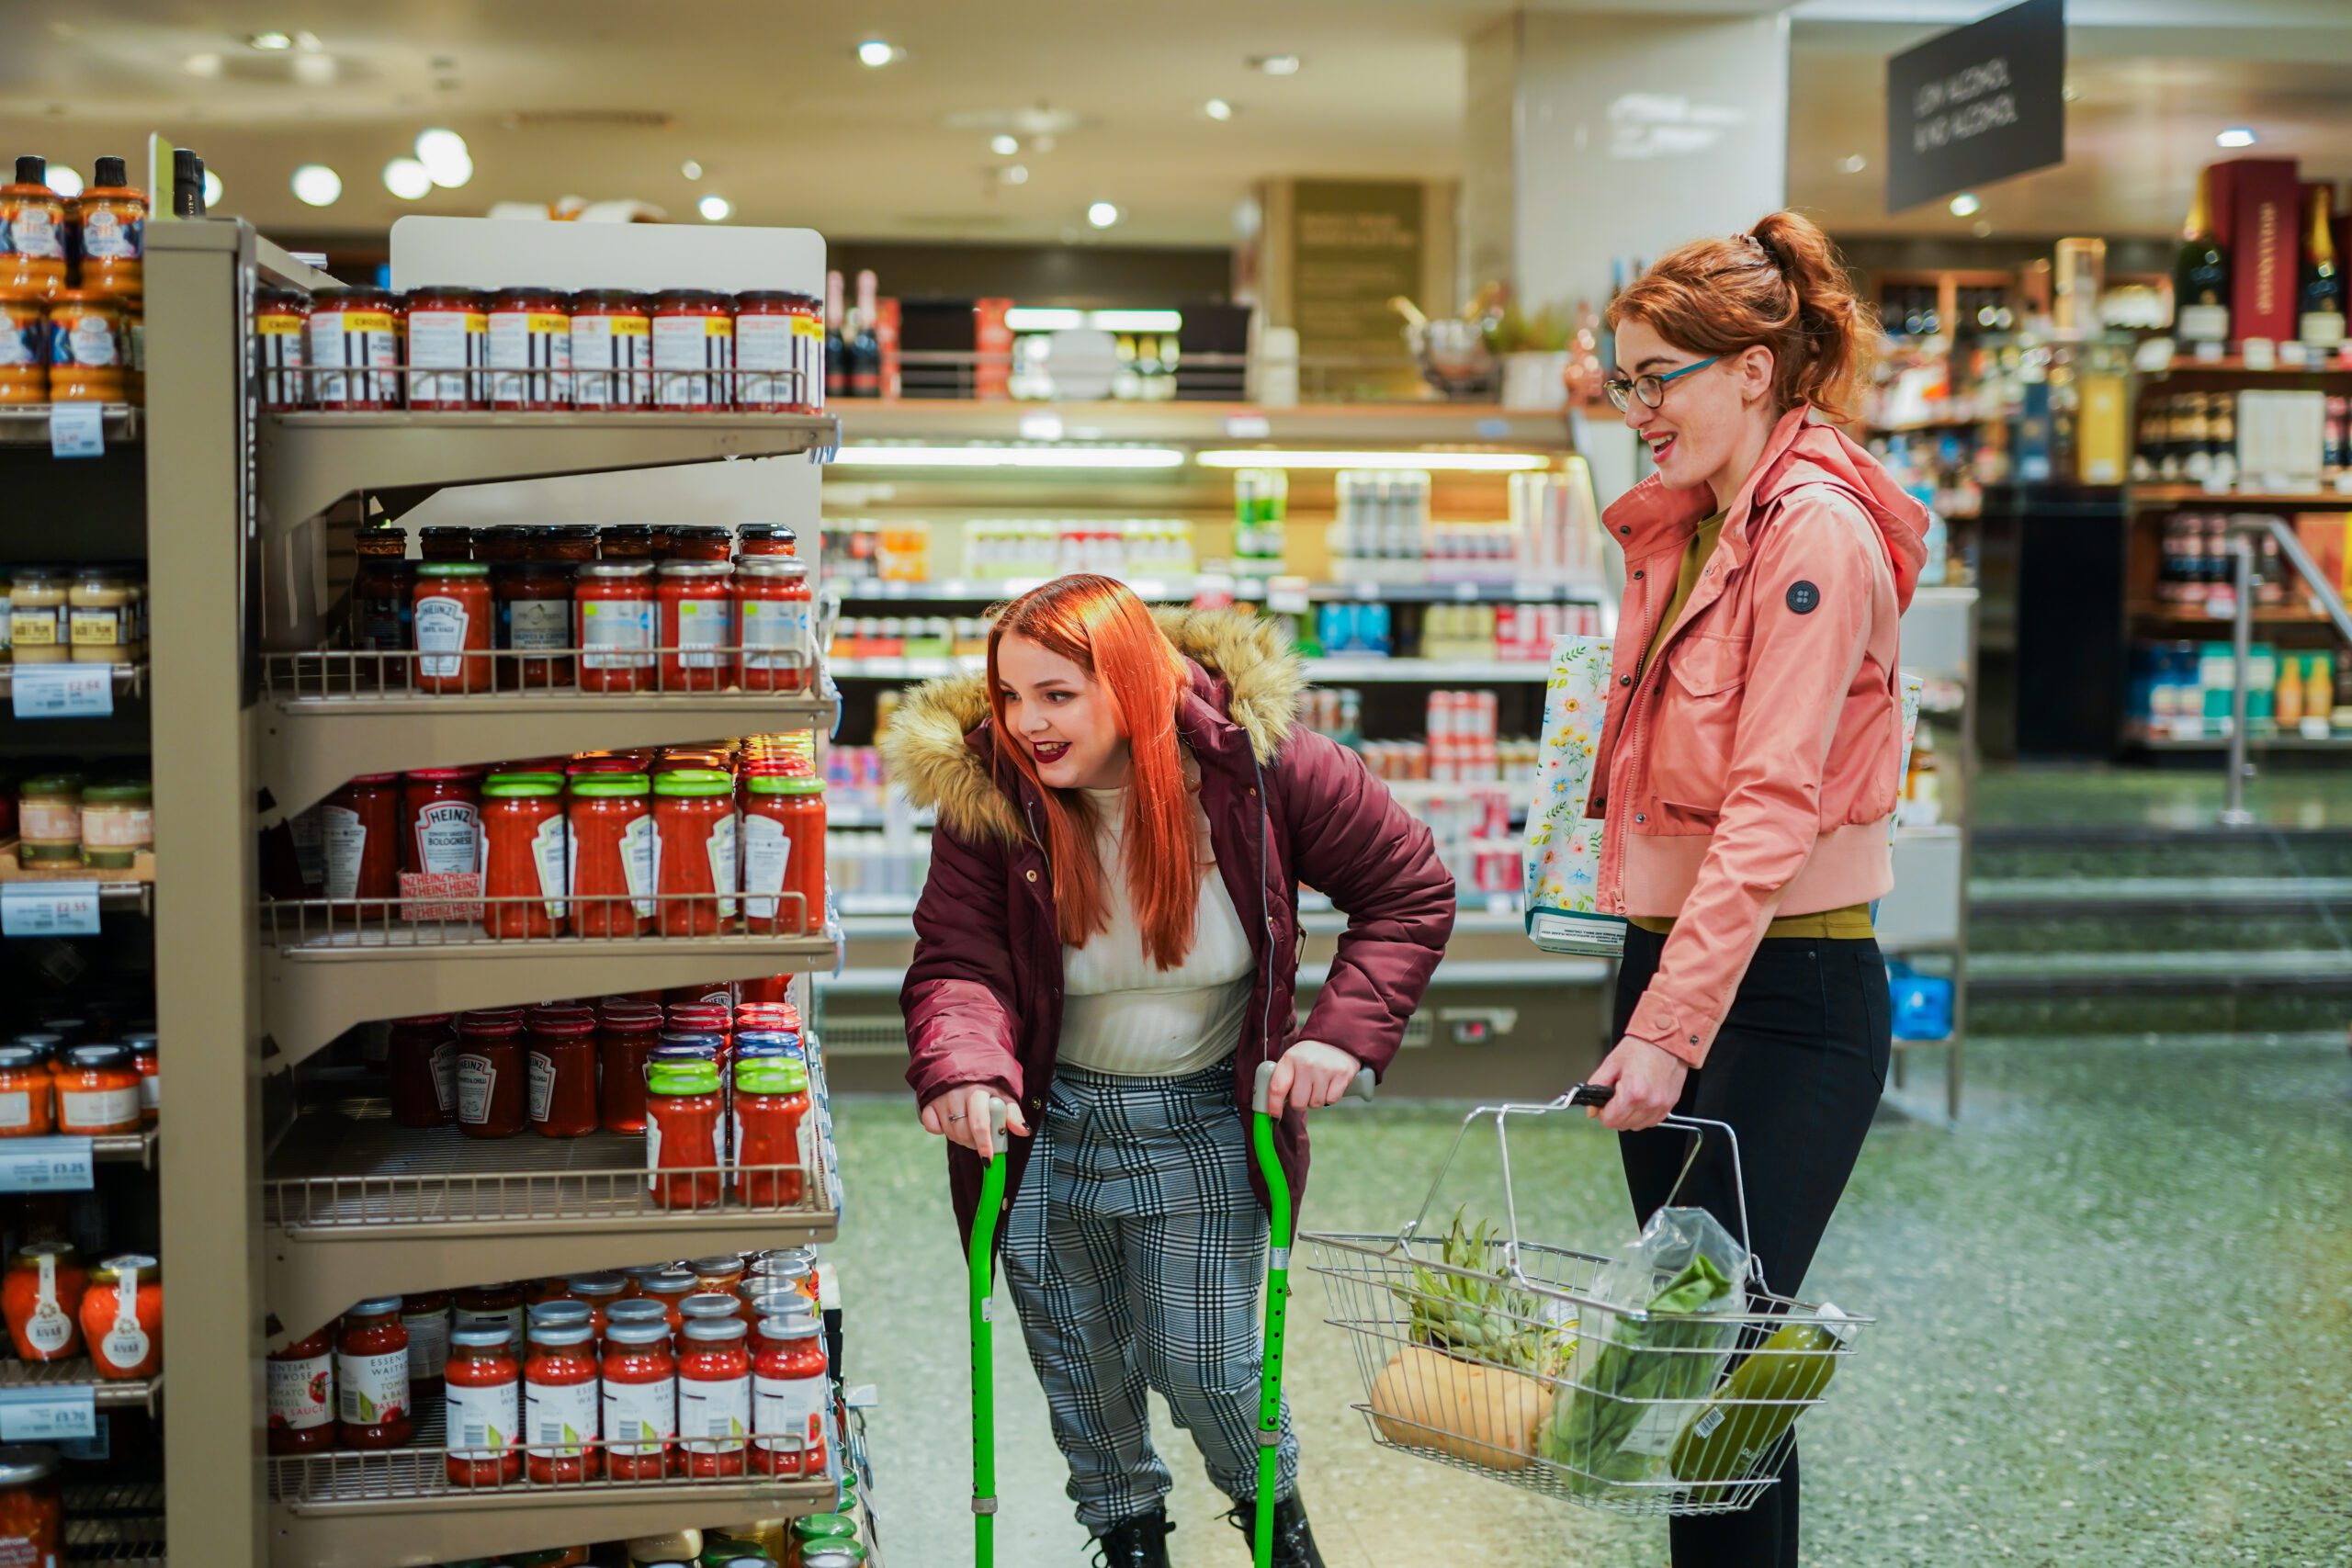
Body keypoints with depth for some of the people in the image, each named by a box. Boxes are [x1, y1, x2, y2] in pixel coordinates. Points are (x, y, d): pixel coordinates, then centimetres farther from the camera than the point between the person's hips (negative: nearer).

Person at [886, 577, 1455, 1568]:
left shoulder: (1253, 763, -17)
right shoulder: (987, 794, -16)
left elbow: (1410, 892, -8)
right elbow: (956, 962, -20)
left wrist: (1344, 1032, -21)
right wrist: (961, 1069, -42)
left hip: (1204, 1124, -1)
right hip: (1049, 1123, 1)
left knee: (1204, 1362, 2)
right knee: (1077, 1364, 14)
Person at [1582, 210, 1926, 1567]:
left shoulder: (1818, 534, -13)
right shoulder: (1685, 531, 15)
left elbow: (1772, 807, -20)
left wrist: (1669, 1031, -24)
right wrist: (1648, 1003, 13)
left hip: (1784, 994, -9)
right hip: (1668, 954, 9)